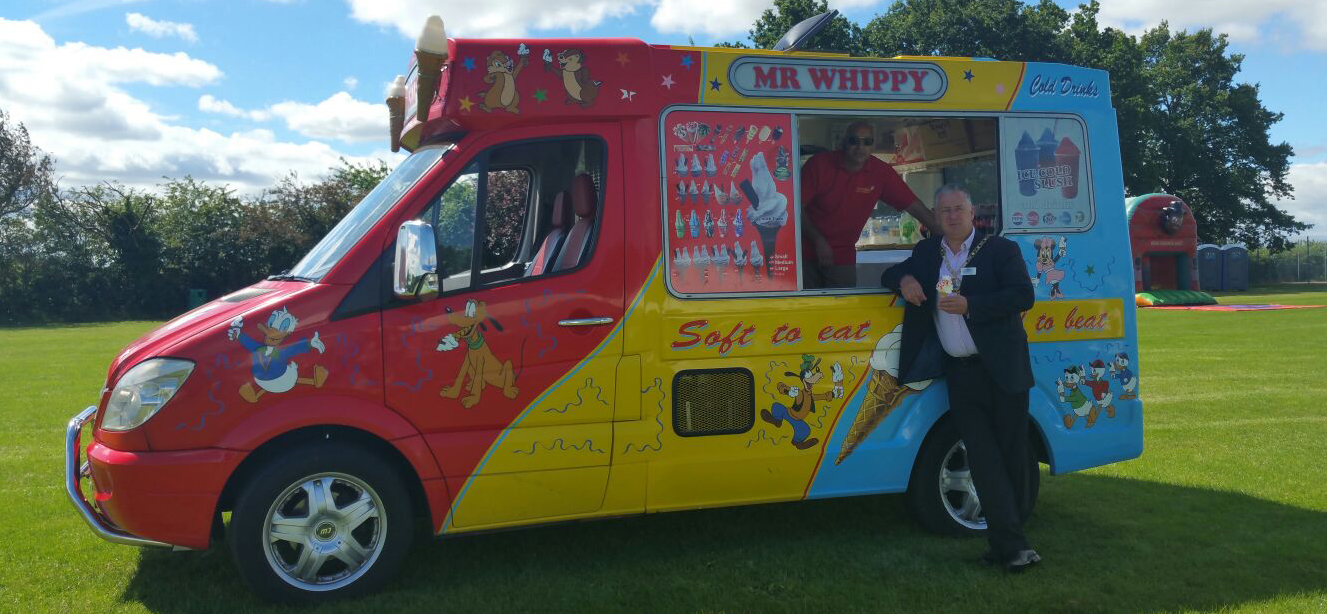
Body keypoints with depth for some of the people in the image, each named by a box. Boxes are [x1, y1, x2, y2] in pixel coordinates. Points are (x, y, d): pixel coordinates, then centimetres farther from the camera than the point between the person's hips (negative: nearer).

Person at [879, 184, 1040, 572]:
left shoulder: (1001, 249, 1)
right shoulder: (926, 253, 15)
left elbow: (1024, 295, -10)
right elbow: (890, 274, 23)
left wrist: (970, 305, -20)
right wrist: (903, 280, -2)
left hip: (1002, 369, -3)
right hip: (959, 372, 3)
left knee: (1012, 454, 1)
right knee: (984, 459, -2)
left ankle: (1007, 541, 13)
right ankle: (1012, 545, -1)